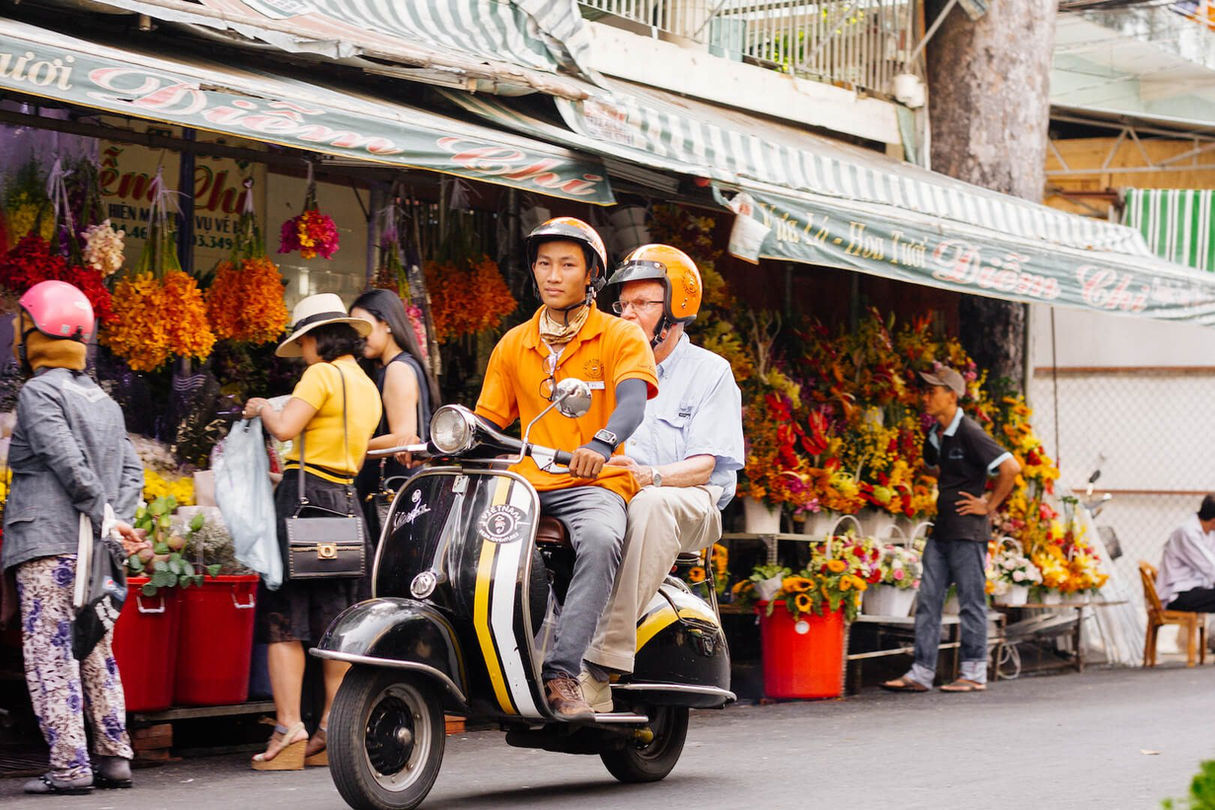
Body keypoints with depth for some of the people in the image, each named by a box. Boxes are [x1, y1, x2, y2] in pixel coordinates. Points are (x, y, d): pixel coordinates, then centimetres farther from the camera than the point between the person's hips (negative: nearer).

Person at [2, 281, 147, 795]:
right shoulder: (105, 401, 17)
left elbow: (70, 463, -16)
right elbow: (131, 469, 11)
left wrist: (106, 519, -11)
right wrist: (116, 520, 2)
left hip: (47, 544, -8)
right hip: (95, 551, 8)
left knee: (50, 653, -7)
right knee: (96, 652, 13)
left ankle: (69, 765, -11)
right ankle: (114, 757, 12)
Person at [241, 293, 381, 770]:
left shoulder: (322, 374, -8)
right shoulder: (368, 387, 18)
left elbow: (285, 428, -18)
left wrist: (262, 409, 2)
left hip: (304, 494, -8)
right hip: (347, 501, 8)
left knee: (284, 620, -6)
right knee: (335, 623, 9)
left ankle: (289, 729, -12)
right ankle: (331, 732, 9)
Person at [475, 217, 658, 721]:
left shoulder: (621, 336, 4)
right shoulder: (513, 346, 18)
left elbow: (632, 402, -15)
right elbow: (485, 423, 17)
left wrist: (601, 444, -37)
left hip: (595, 485, -4)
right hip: (527, 486, 4)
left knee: (599, 539, -39)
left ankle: (561, 671, -43)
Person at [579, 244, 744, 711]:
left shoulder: (709, 372, 6)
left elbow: (704, 464, -6)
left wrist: (650, 475, -27)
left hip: (690, 503, -4)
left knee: (651, 504, -40)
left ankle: (605, 658, -46)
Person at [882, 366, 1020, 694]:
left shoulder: (969, 433, -14)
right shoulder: (935, 436, 12)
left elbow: (1011, 468, -20)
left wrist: (989, 505, -14)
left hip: (968, 531, -9)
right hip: (941, 530, 9)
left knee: (971, 601, 0)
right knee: (928, 599, 6)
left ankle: (974, 673, 7)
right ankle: (921, 672, 8)